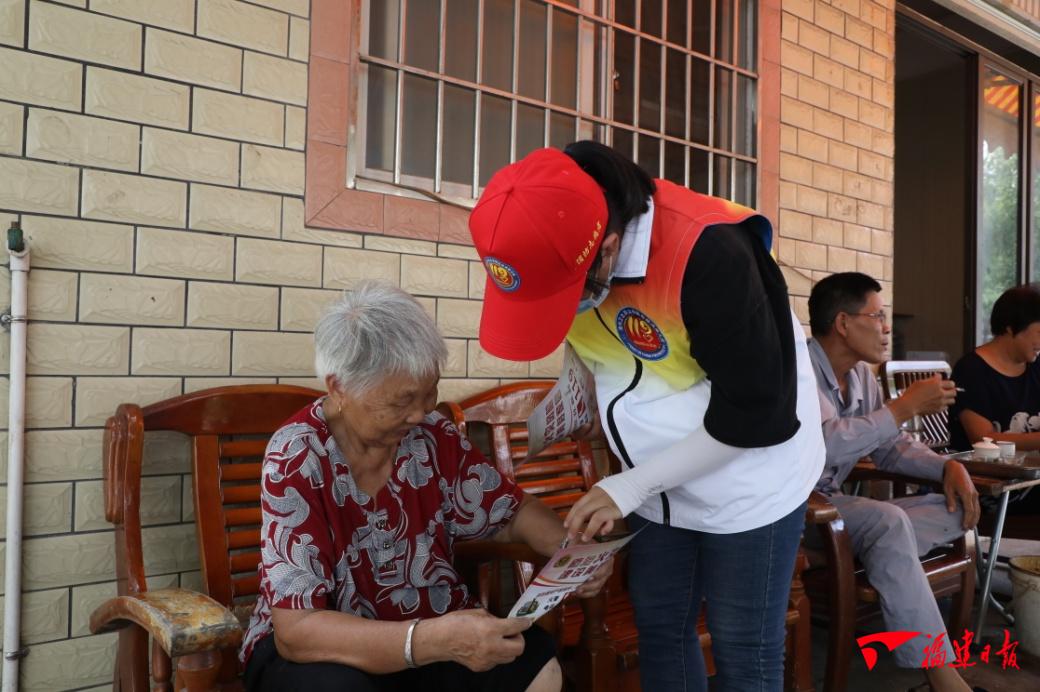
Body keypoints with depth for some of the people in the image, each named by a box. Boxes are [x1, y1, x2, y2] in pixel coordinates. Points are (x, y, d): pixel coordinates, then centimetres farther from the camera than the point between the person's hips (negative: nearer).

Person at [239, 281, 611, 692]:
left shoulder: (434, 438, -9)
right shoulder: (295, 461, -23)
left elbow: (513, 511, 6)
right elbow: (296, 630, -29)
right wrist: (437, 640, -42)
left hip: (431, 625, 4)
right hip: (327, 649, -3)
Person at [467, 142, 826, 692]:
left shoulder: (709, 253, -33)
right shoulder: (557, 242, -12)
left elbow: (754, 410, -24)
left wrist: (629, 485, -21)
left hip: (748, 480, -6)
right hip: (661, 479, 6)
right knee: (658, 627, 15)